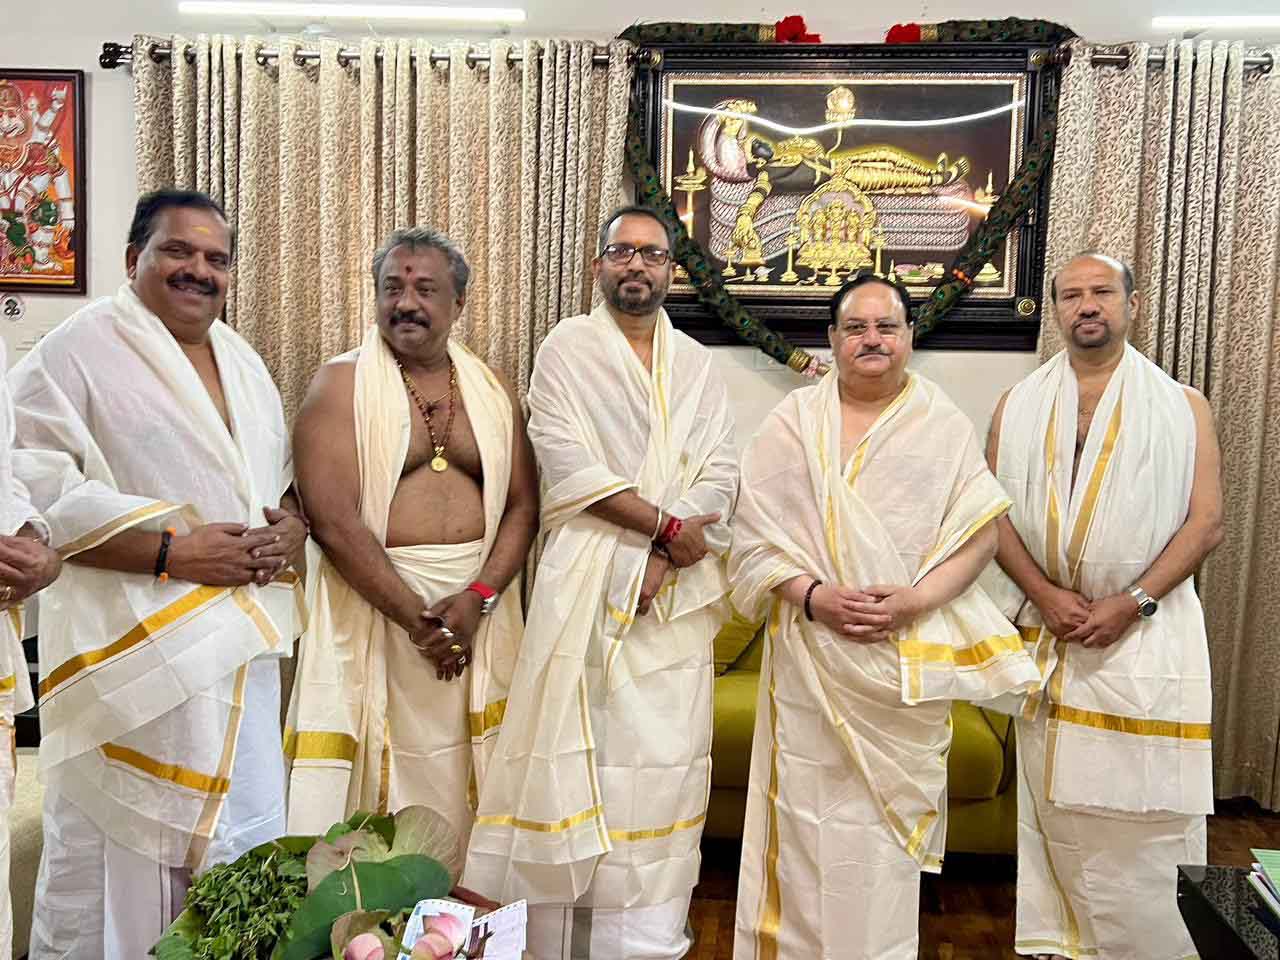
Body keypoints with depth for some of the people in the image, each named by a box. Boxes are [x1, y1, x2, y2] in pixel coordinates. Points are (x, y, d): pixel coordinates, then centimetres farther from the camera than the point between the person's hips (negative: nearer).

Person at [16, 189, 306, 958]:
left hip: (241, 644, 7)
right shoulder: (76, 352, -7)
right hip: (132, 648, -6)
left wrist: (291, 526, -3)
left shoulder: (243, 361, 15)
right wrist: (171, 550, -20)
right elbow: (33, 490, -15)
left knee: (243, 848, 15)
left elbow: (285, 476, 20)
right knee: (116, 849, 5)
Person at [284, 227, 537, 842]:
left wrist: (477, 598, -10)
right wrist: (415, 616, -14)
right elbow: (333, 521, -11)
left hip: (480, 605, 3)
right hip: (373, 602, -3)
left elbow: (523, 504, 5)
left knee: (463, 786, 10)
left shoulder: (491, 391, 10)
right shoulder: (340, 385, -1)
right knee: (373, 779, 2)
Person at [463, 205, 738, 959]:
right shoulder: (568, 347, 3)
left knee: (663, 760, 3)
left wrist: (662, 560, -12)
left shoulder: (697, 365, 13)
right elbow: (566, 462, -9)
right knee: (579, 754, 0)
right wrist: (666, 525, -12)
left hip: (676, 587, 3)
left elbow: (721, 475, 3)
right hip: (587, 578, -3)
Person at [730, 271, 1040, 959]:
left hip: (908, 661, 0)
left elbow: (980, 534, 0)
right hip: (809, 654, 0)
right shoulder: (792, 423, 5)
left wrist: (915, 601, -15)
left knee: (889, 822, 6)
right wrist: (812, 595, -14)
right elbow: (755, 533, 1)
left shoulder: (945, 426, 6)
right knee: (809, 816, 5)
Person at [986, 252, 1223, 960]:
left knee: (1144, 808, -1)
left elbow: (1206, 521, -2)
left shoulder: (1182, 407, 3)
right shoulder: (1018, 406, 7)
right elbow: (995, 513, 3)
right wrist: (1045, 594, -10)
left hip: (1147, 630, -1)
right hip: (1048, 627, 2)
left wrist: (1132, 602, -13)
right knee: (1055, 798, 8)